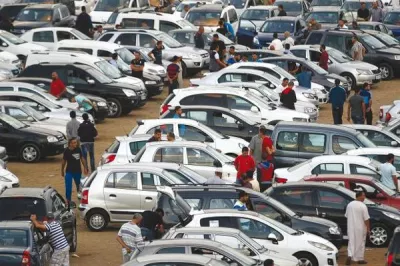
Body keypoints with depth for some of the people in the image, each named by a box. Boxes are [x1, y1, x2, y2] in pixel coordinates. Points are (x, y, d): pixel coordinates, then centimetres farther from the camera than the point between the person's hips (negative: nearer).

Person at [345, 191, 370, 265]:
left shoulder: (349, 205, 3)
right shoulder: (363, 206, -15)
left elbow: (346, 216, 11)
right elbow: (366, 219, -15)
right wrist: (368, 228, -6)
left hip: (351, 227, 4)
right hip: (360, 228, -4)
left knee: (351, 242, 9)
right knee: (360, 243, 7)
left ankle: (349, 255, -11)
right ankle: (360, 259, 13)